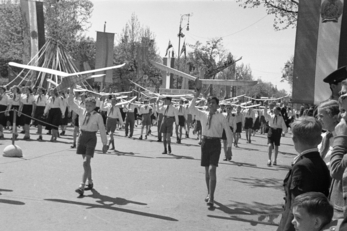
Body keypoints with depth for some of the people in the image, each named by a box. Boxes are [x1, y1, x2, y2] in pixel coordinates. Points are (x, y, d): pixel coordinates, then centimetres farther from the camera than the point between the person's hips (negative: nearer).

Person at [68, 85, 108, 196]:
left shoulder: (98, 116, -8)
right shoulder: (81, 111, 3)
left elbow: (102, 130, -4)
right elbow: (71, 104, 3)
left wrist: (105, 144, -3)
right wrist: (71, 91, -8)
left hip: (91, 138, -5)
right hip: (82, 136, 5)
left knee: (86, 162, -13)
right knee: (86, 162, 15)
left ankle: (82, 186, -15)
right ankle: (90, 182, 32)